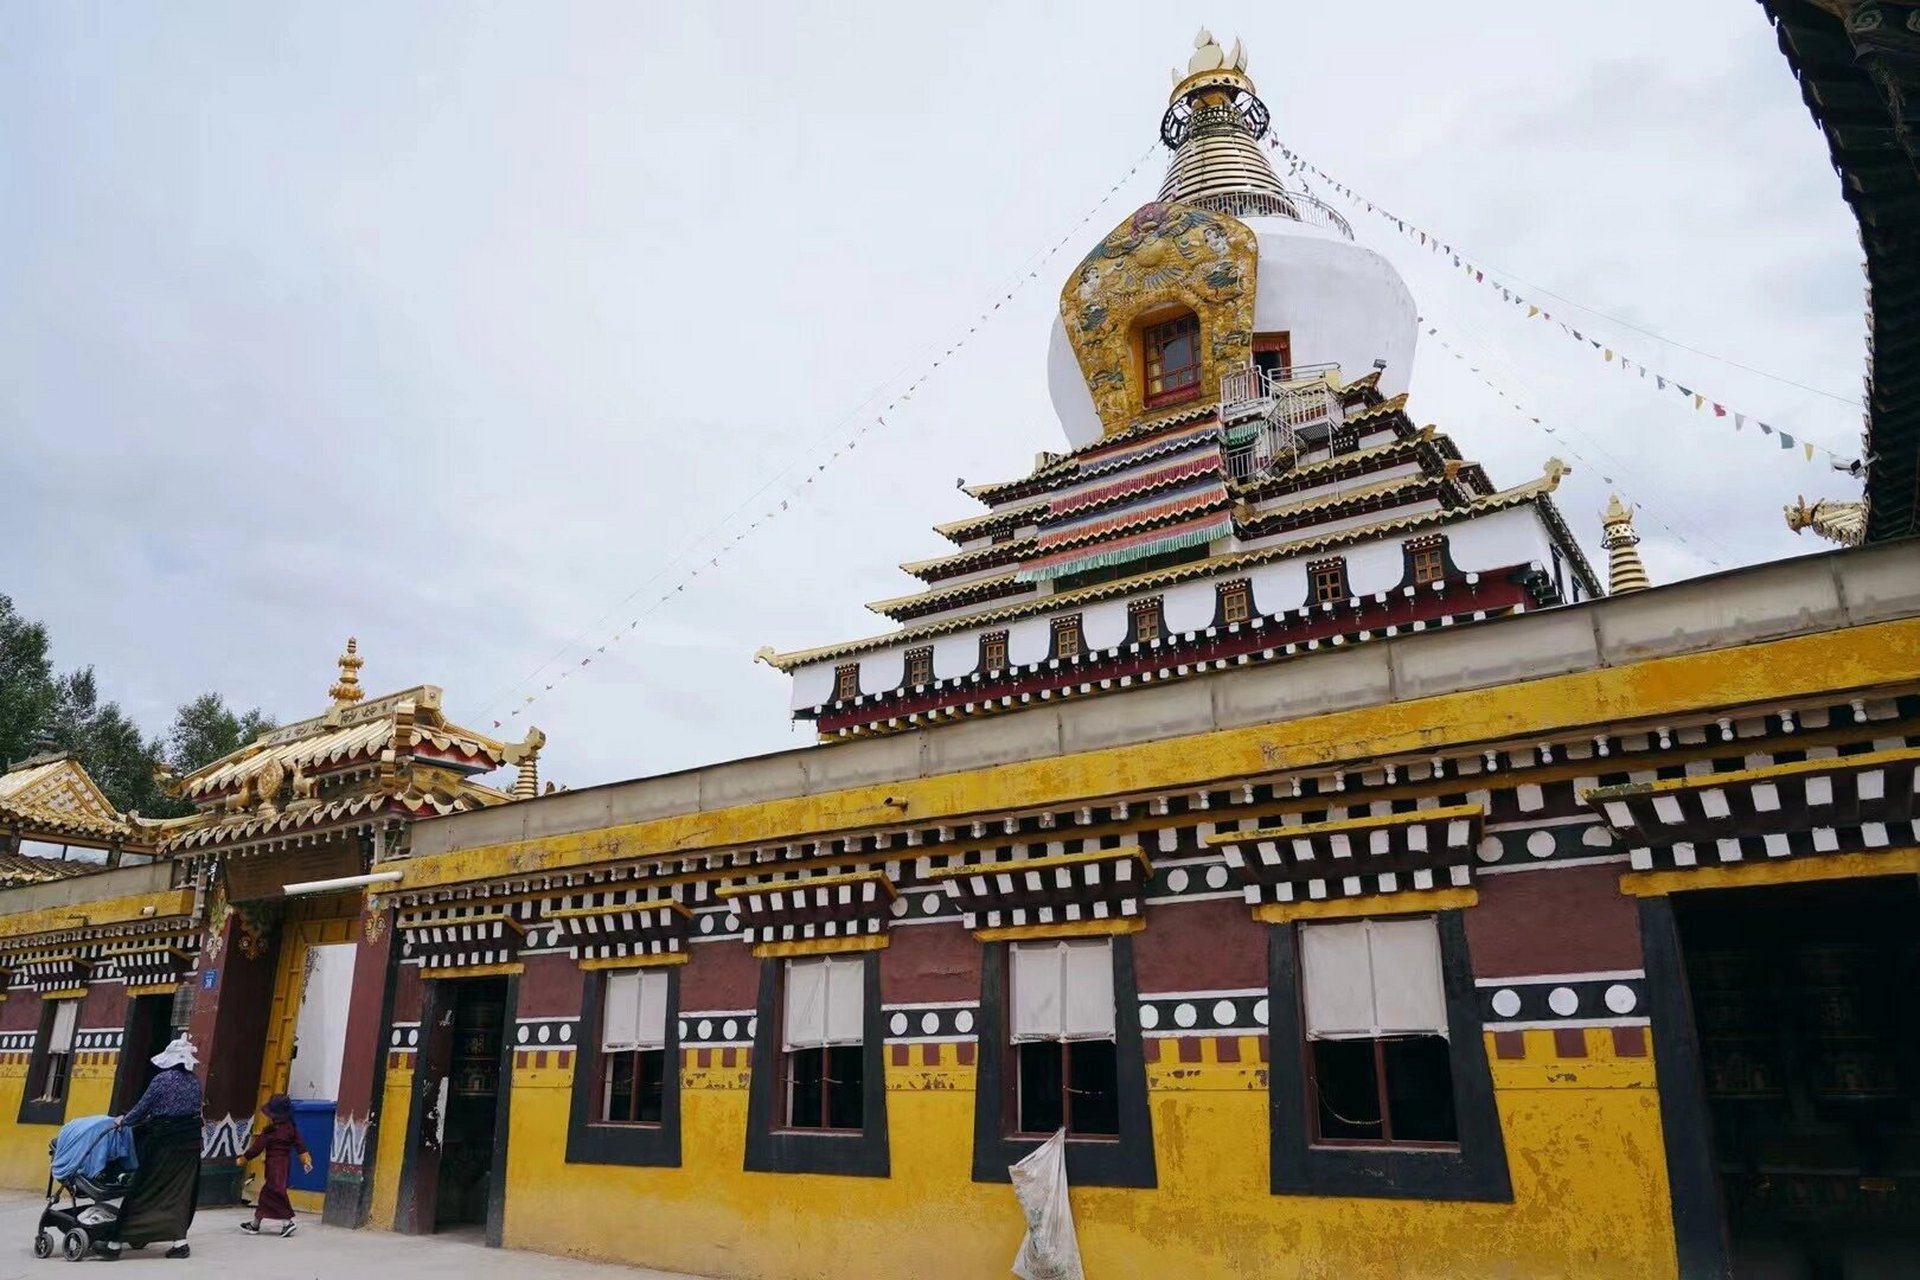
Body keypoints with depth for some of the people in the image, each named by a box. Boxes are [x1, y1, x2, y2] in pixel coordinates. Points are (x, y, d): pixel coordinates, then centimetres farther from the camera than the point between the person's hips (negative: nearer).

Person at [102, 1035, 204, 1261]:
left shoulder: (162, 1079, -10)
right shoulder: (195, 1081, 7)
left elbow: (143, 1108, -7)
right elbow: (193, 1109, 8)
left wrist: (123, 1122, 10)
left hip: (164, 1141, -5)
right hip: (190, 1140, 5)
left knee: (145, 1191, 2)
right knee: (181, 1192, 10)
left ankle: (115, 1243, 10)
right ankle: (179, 1242, 8)